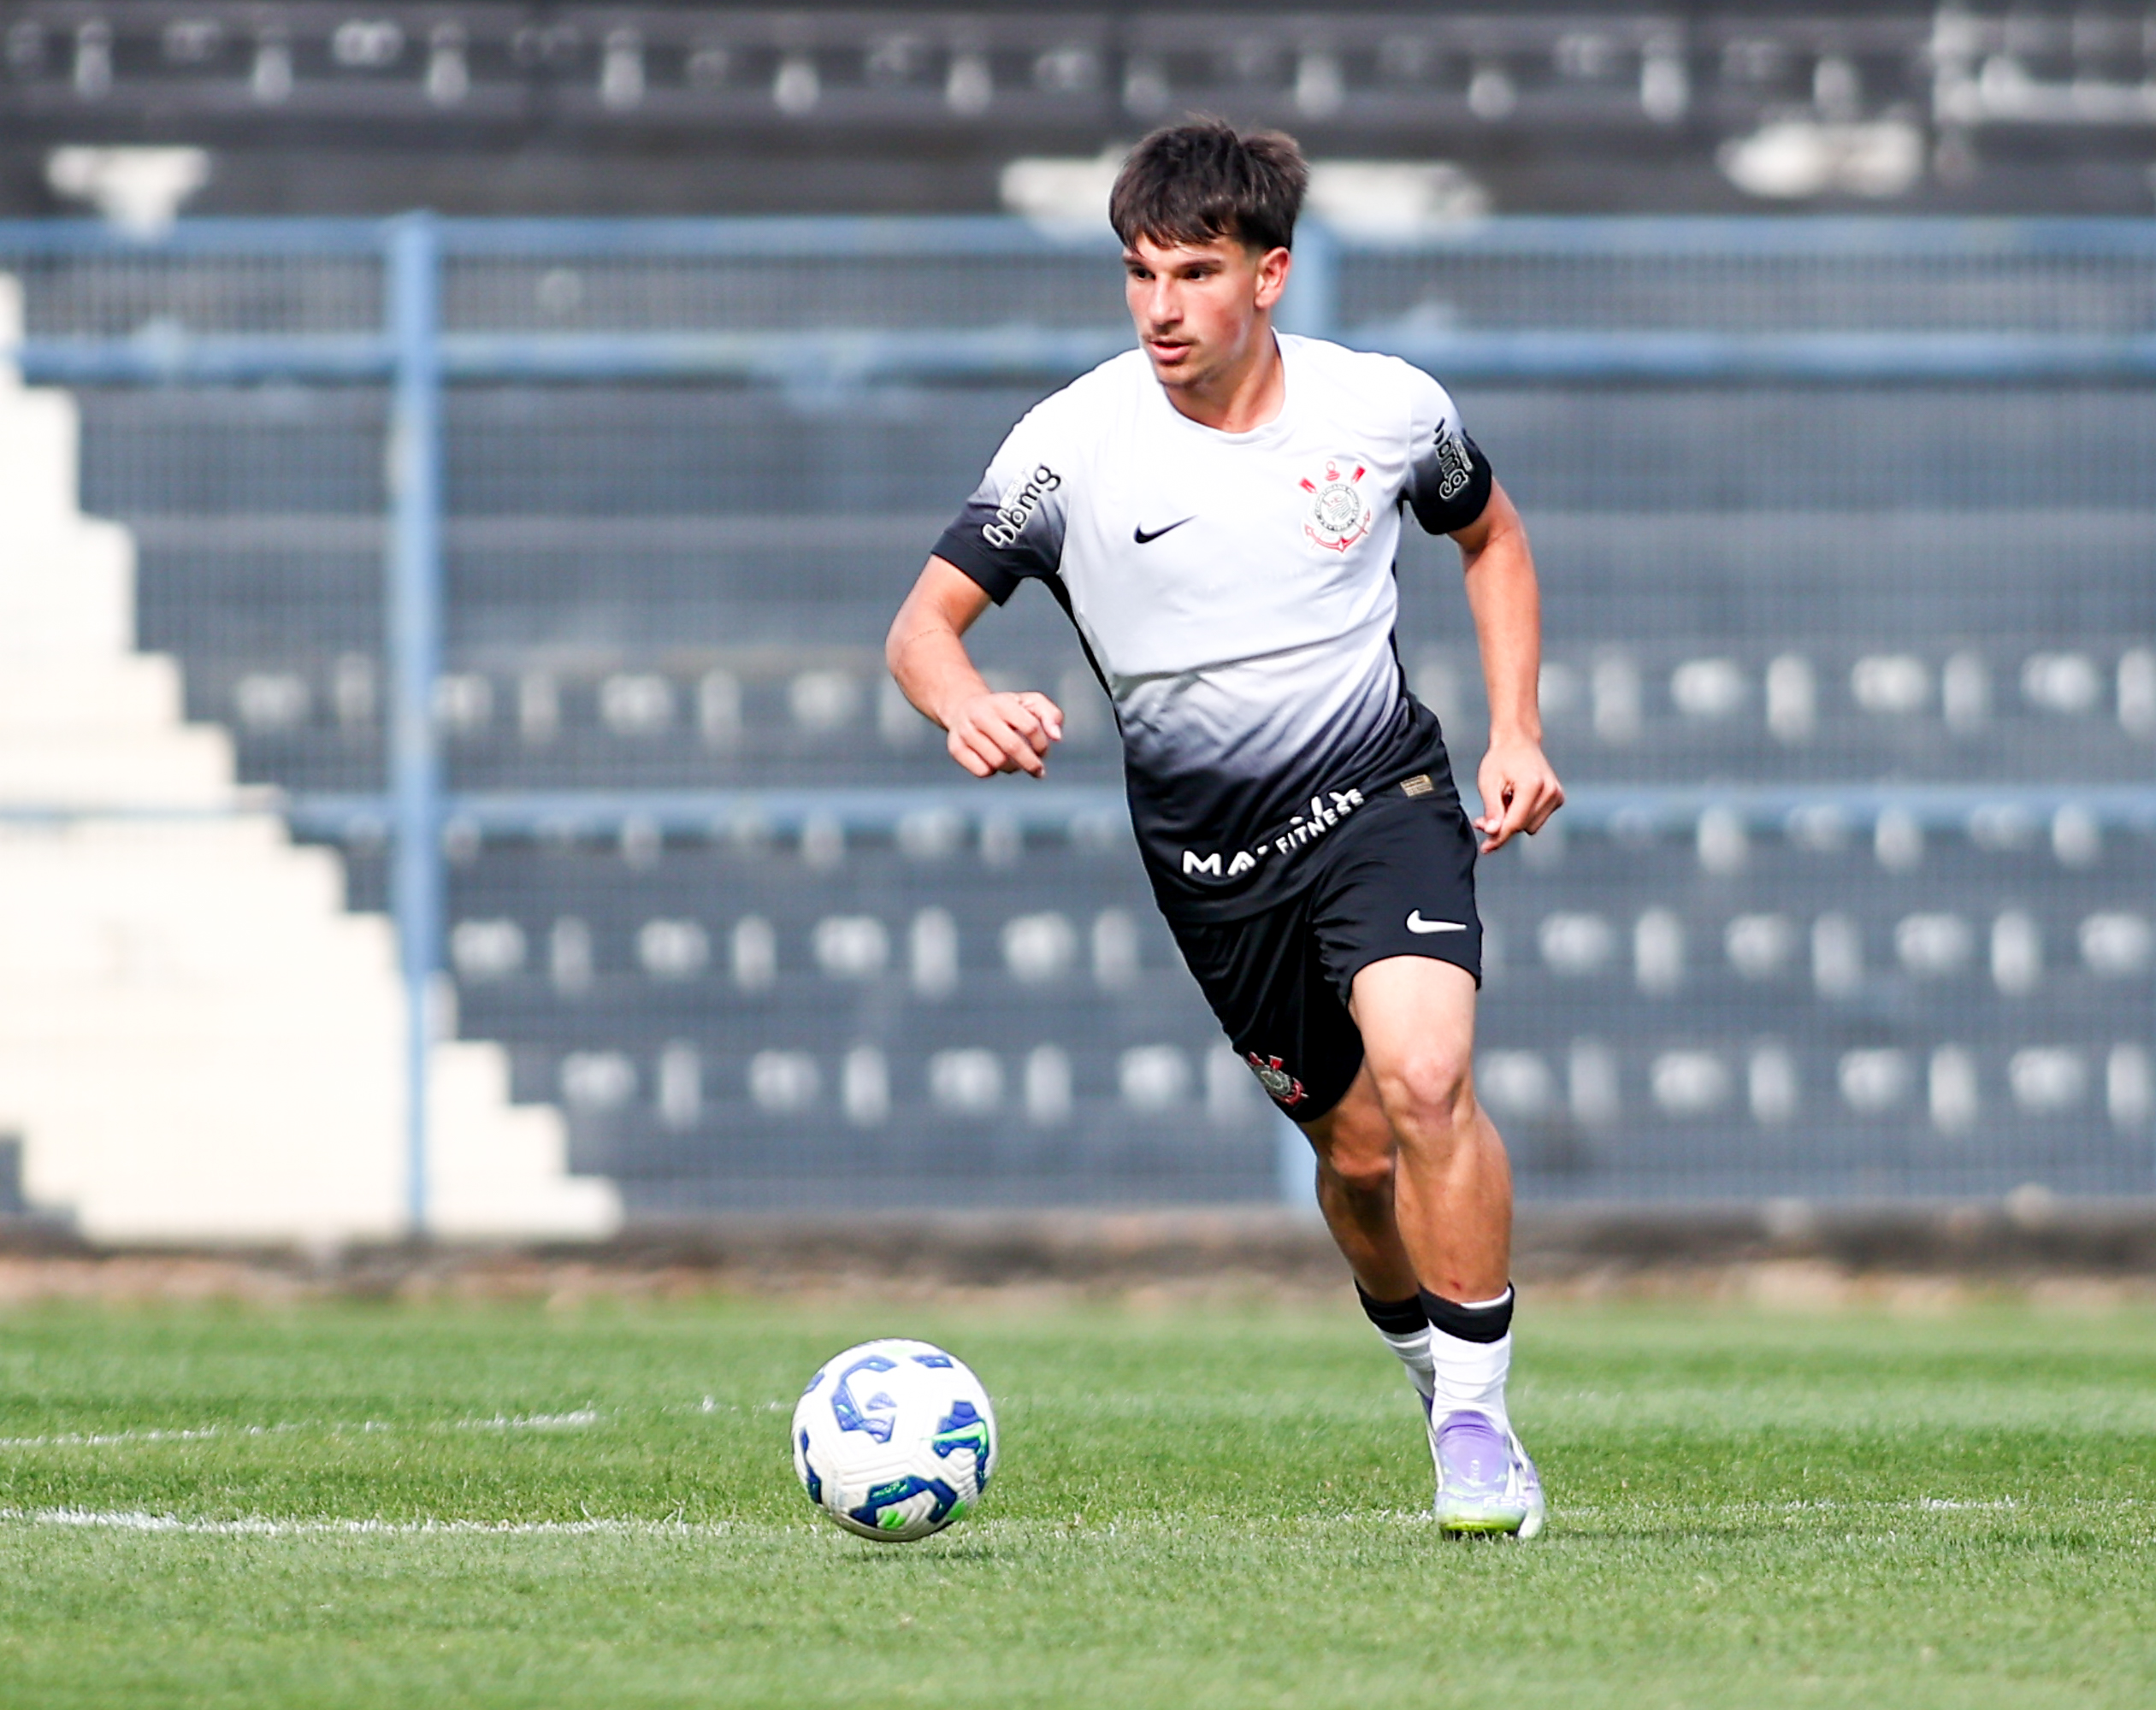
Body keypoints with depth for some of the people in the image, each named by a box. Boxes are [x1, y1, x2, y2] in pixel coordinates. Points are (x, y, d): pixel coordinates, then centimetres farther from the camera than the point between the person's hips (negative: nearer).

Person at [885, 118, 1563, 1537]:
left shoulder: (1387, 407, -8)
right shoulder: (1075, 445, -13)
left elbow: (1490, 536, 13)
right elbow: (924, 622, -12)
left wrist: (1517, 730, 2)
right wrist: (968, 707, -36)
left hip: (1380, 790, -1)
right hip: (1207, 848, 1)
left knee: (1424, 1077, -24)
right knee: (1355, 1148, 8)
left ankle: (1479, 1420, -12)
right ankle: (1426, 1354, 39)